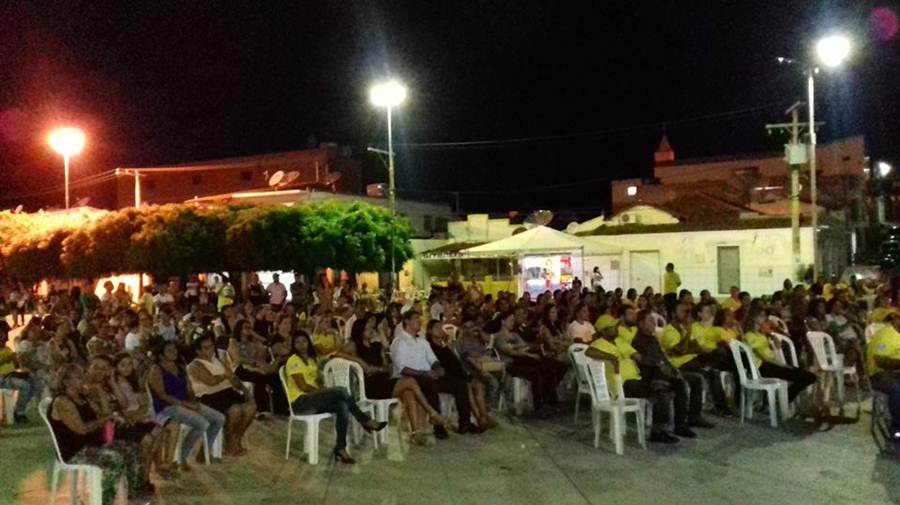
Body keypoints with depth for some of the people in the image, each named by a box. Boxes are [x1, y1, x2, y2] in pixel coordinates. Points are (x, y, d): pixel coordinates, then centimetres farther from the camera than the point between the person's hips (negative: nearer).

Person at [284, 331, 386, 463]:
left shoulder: (311, 359, 21)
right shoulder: (293, 361, -5)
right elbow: (303, 386, -13)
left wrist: (322, 391, -5)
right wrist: (323, 391, -10)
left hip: (314, 399, 8)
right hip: (300, 402, -8)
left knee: (343, 407, -23)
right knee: (340, 392, -28)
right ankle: (366, 422, -19)